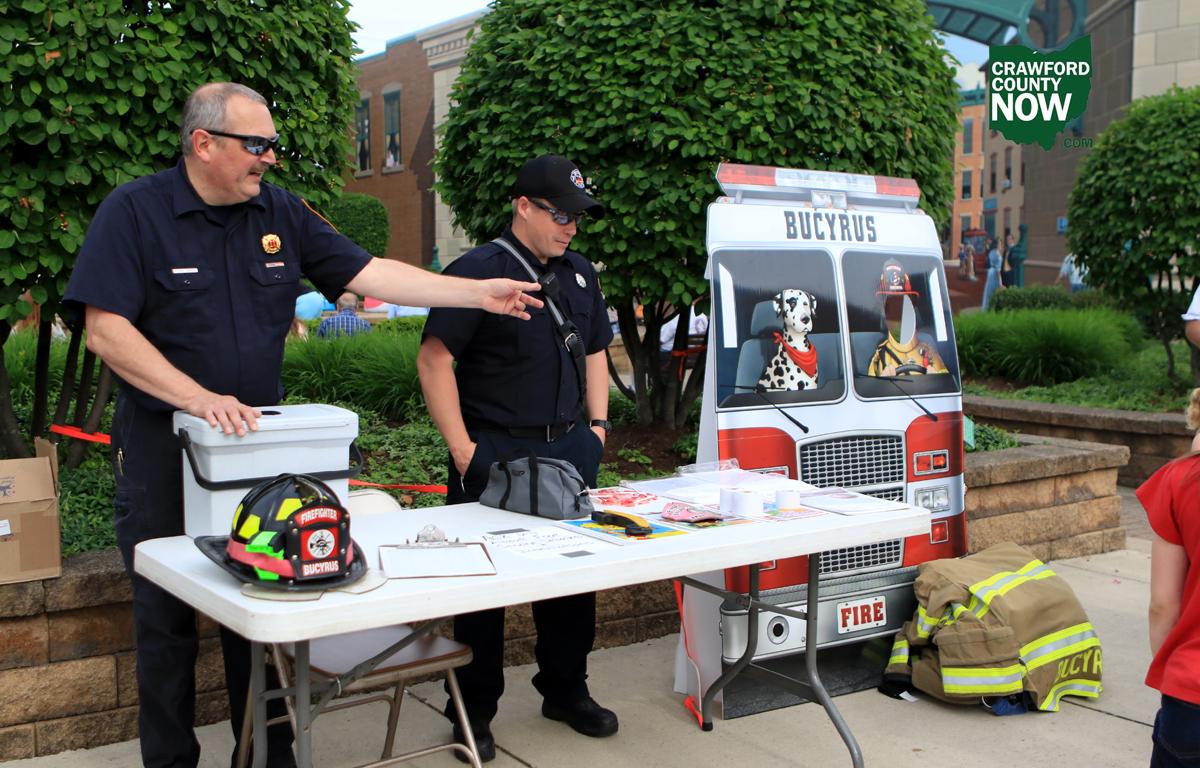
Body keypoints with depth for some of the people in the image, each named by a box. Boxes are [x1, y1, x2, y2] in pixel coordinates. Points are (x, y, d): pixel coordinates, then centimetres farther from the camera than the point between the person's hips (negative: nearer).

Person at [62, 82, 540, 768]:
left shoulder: (280, 212, 4)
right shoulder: (135, 212, -9)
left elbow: (368, 273, 2)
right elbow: (106, 330, -16)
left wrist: (480, 293, -4)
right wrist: (199, 398, -25)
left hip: (256, 438, 4)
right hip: (163, 447, -3)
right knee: (167, 617, 7)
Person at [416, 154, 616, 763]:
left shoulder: (580, 274, 13)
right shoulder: (477, 271, -10)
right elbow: (435, 359, -13)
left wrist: (596, 426, 10)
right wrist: (462, 449, -15)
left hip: (571, 449, 7)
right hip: (495, 450, -6)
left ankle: (566, 690, 32)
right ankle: (474, 711, 17)